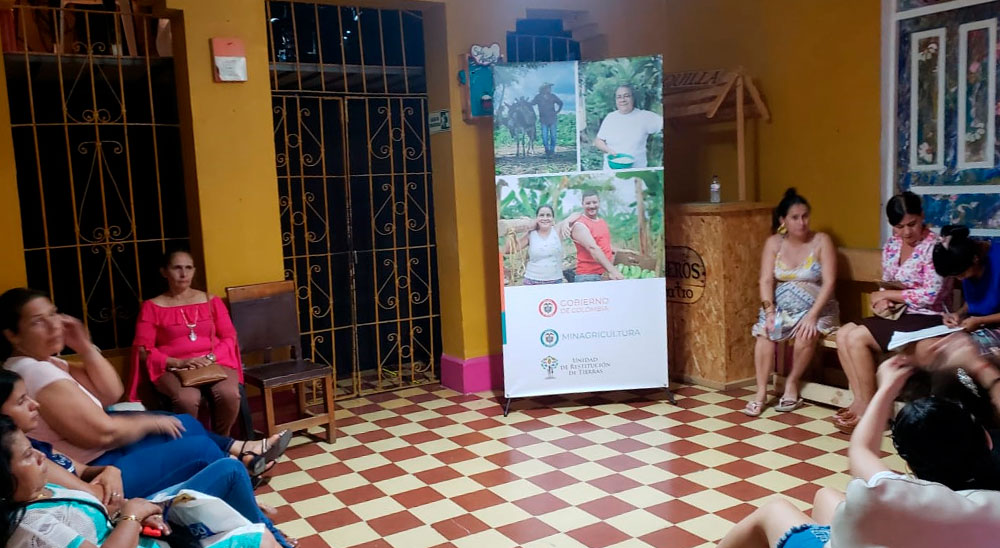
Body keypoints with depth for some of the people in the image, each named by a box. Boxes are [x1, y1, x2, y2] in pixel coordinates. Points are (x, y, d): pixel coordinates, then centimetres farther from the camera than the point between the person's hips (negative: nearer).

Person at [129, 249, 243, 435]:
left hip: (215, 363, 2)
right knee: (187, 399, -36)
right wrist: (178, 362, -14)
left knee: (229, 394, -31)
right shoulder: (152, 307, 7)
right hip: (172, 369, -2)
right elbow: (144, 349, 0)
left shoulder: (211, 301, 14)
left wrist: (211, 358, -11)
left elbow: (229, 338, 10)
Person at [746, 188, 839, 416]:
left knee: (806, 334, -32)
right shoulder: (773, 242, 1)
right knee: (764, 332, -27)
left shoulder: (821, 241, -6)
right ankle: (761, 391, -17)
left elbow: (829, 282, -13)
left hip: (817, 307, -2)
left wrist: (812, 315, -24)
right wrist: (769, 311, -21)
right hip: (781, 305, 2)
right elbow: (766, 281, -5)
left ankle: (792, 383, -8)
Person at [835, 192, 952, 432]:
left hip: (926, 318, -8)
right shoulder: (891, 245, 9)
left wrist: (885, 295, -12)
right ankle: (860, 400, -12)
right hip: (898, 314, 8)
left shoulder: (935, 246, -14)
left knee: (857, 338, -21)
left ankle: (868, 407, -10)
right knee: (843, 333, -12)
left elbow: (930, 295, -20)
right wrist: (884, 301, -7)